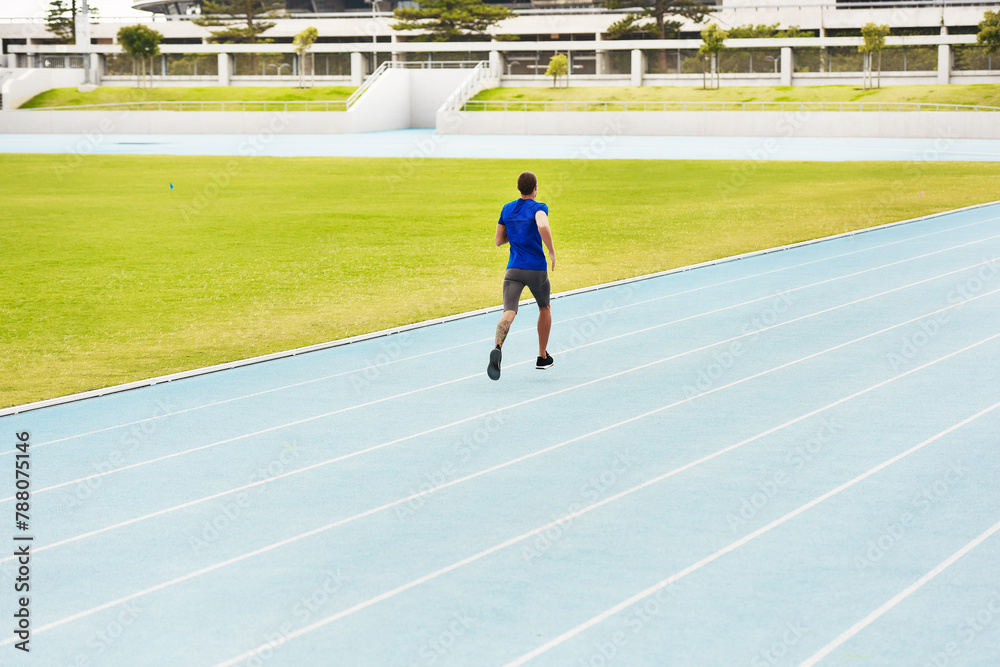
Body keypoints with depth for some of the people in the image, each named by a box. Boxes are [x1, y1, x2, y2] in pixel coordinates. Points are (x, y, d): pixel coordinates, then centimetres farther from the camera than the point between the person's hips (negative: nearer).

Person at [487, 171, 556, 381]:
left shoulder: (507, 209, 10)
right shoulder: (538, 208, -5)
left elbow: (499, 240, 16)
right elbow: (543, 226, -28)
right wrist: (552, 252, -16)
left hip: (514, 269, 2)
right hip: (537, 269, -2)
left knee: (509, 312, -14)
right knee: (544, 308, 25)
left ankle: (497, 349, -44)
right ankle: (542, 357, 33)